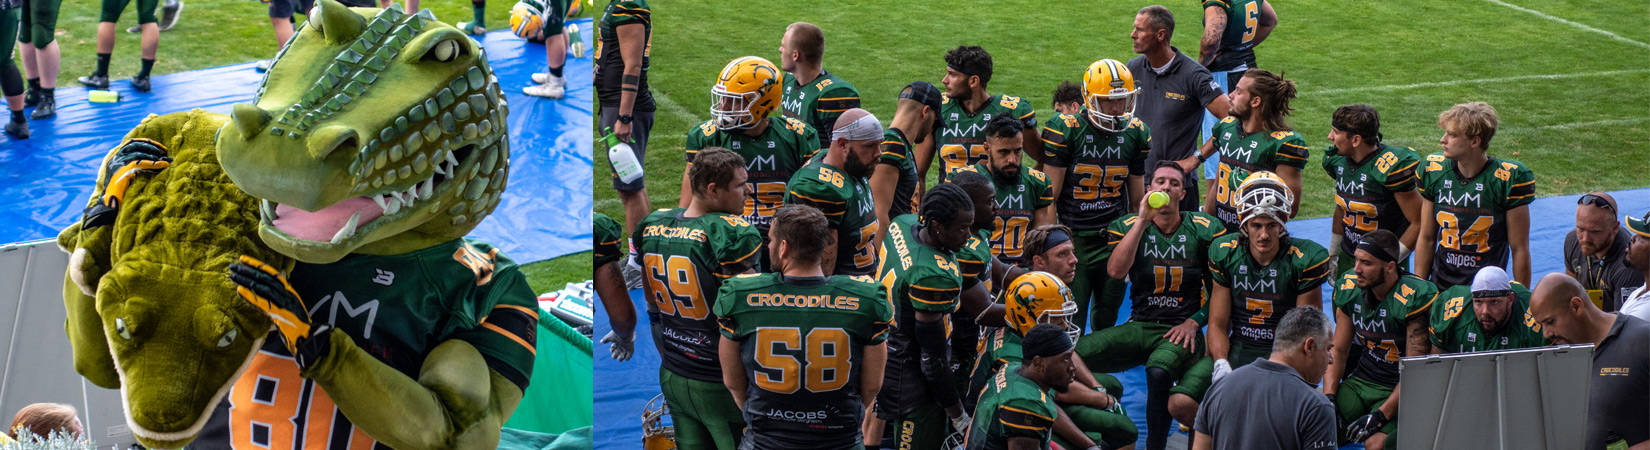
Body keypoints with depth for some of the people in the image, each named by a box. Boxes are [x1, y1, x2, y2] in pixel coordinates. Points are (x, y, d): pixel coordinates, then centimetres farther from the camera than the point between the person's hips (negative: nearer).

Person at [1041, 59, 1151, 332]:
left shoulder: (1135, 133, 5)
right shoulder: (1065, 130, -10)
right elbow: (1049, 196, -8)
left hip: (1115, 238, 4)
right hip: (1073, 236, -4)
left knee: (1107, 319, 13)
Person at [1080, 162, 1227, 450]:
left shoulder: (1205, 230, 3)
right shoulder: (1128, 226, 5)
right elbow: (1115, 271, -16)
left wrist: (1194, 322, -5)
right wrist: (1143, 220, -14)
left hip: (1180, 331, -2)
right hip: (1139, 326, 3)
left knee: (1159, 371, -37)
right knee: (1076, 354, -22)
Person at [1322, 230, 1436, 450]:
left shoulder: (1414, 297, -18)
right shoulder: (1350, 288, 0)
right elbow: (1338, 350, 9)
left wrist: (1381, 415, -23)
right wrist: (1329, 397, -7)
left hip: (1398, 390, -5)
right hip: (1361, 381, 5)